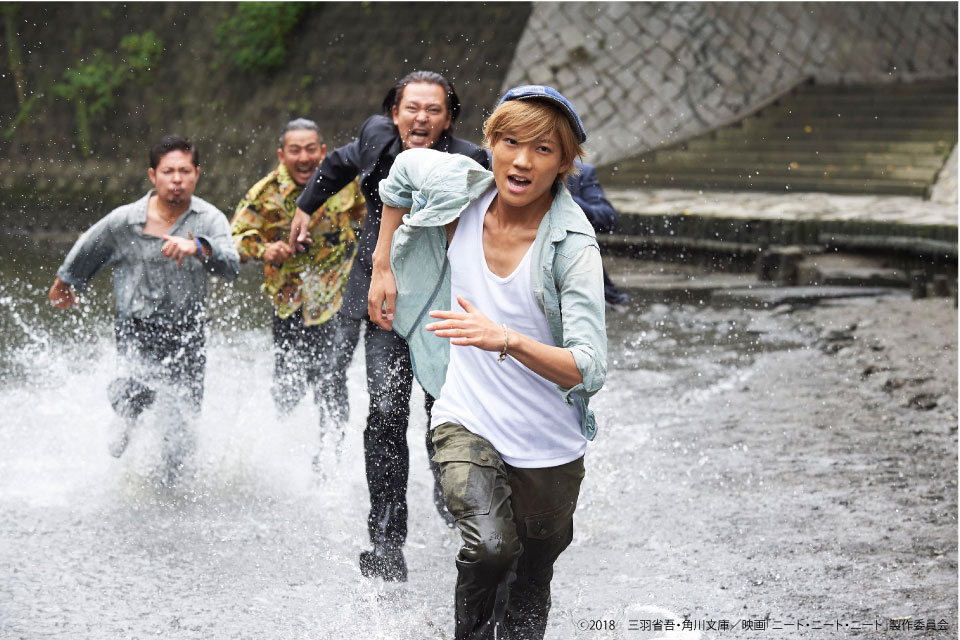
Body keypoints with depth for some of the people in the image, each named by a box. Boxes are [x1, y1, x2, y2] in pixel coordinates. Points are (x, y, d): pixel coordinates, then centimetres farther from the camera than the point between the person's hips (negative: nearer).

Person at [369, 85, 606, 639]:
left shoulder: (572, 246, -19)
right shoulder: (461, 189, -9)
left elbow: (589, 370, -26)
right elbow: (405, 168, 15)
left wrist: (508, 339, -42)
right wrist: (382, 268, 13)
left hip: (548, 447, -1)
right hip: (468, 421, 1)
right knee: (490, 546, -25)